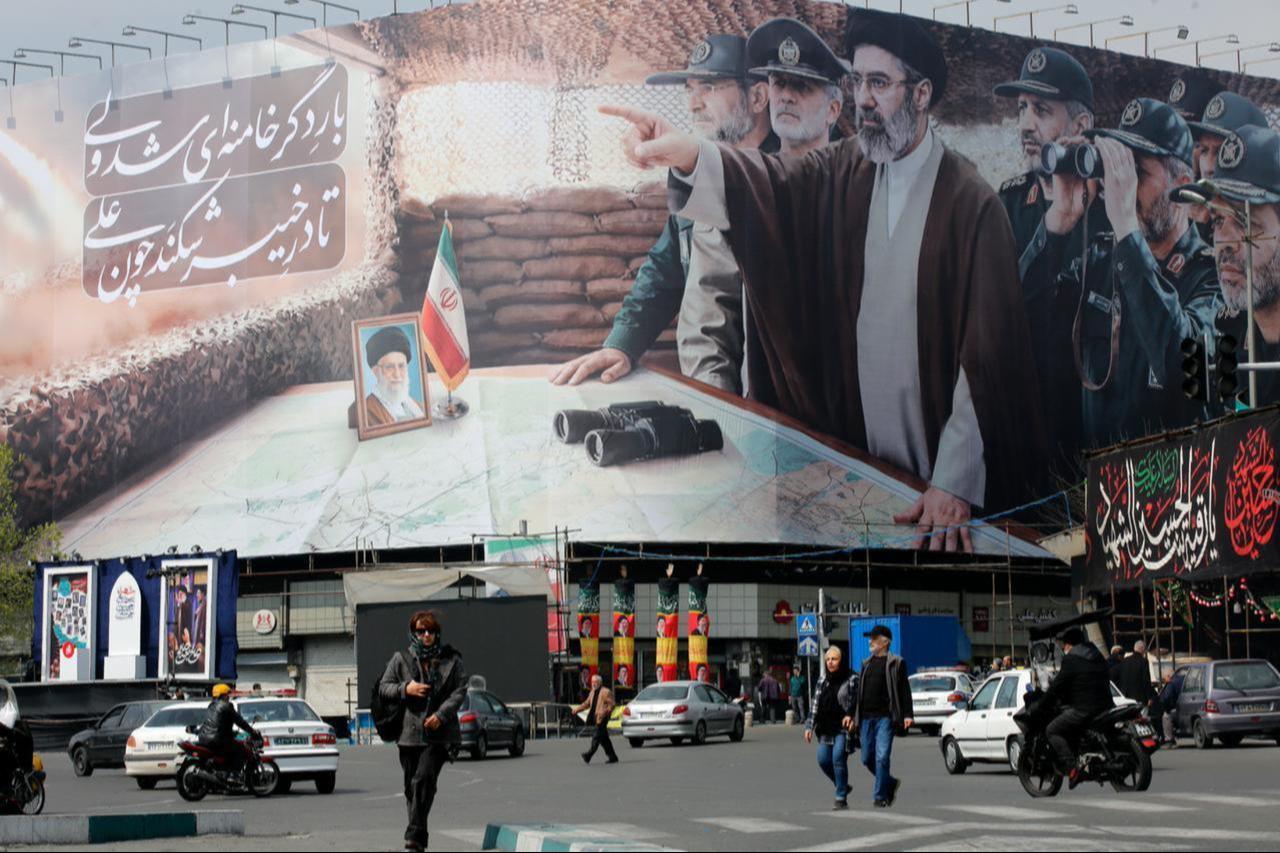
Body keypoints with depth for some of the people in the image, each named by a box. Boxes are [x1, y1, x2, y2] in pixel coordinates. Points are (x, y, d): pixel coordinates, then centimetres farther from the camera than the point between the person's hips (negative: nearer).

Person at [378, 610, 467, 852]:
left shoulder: (451, 659, 5)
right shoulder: (401, 659, 8)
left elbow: (460, 691, 0)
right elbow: (383, 687, 8)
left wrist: (441, 714, -14)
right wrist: (405, 689, -12)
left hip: (439, 732, -2)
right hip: (409, 731, 2)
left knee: (424, 779, -18)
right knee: (411, 786, 7)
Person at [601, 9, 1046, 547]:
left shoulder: (972, 204, -11)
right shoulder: (841, 175, 5)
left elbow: (986, 352, -16)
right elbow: (766, 185, -14)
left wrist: (955, 486, -22)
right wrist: (687, 157, -37)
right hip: (853, 457, 4)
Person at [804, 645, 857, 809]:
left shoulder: (851, 680, -2)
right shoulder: (822, 680, 14)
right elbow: (815, 703, 14)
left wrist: (851, 716, -26)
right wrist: (809, 726, 8)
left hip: (843, 728, -6)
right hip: (826, 729, 6)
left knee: (838, 759, -14)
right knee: (823, 760, 0)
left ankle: (841, 798, -6)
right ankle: (843, 787, 23)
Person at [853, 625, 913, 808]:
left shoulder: (895, 663, 1)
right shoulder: (867, 664, 19)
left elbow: (904, 690, -3)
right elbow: (859, 691, 21)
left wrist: (907, 715, -11)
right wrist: (853, 715, 15)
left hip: (885, 717, -6)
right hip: (866, 718, 6)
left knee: (882, 757, -12)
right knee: (867, 759, 7)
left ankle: (880, 797, -6)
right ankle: (891, 783, 28)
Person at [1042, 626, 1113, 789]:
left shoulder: (1071, 659, -6)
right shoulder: (1098, 657, 20)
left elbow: (1058, 685, -6)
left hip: (1084, 709, -9)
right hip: (1105, 706, 9)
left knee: (1052, 730, -4)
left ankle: (1071, 768, -20)